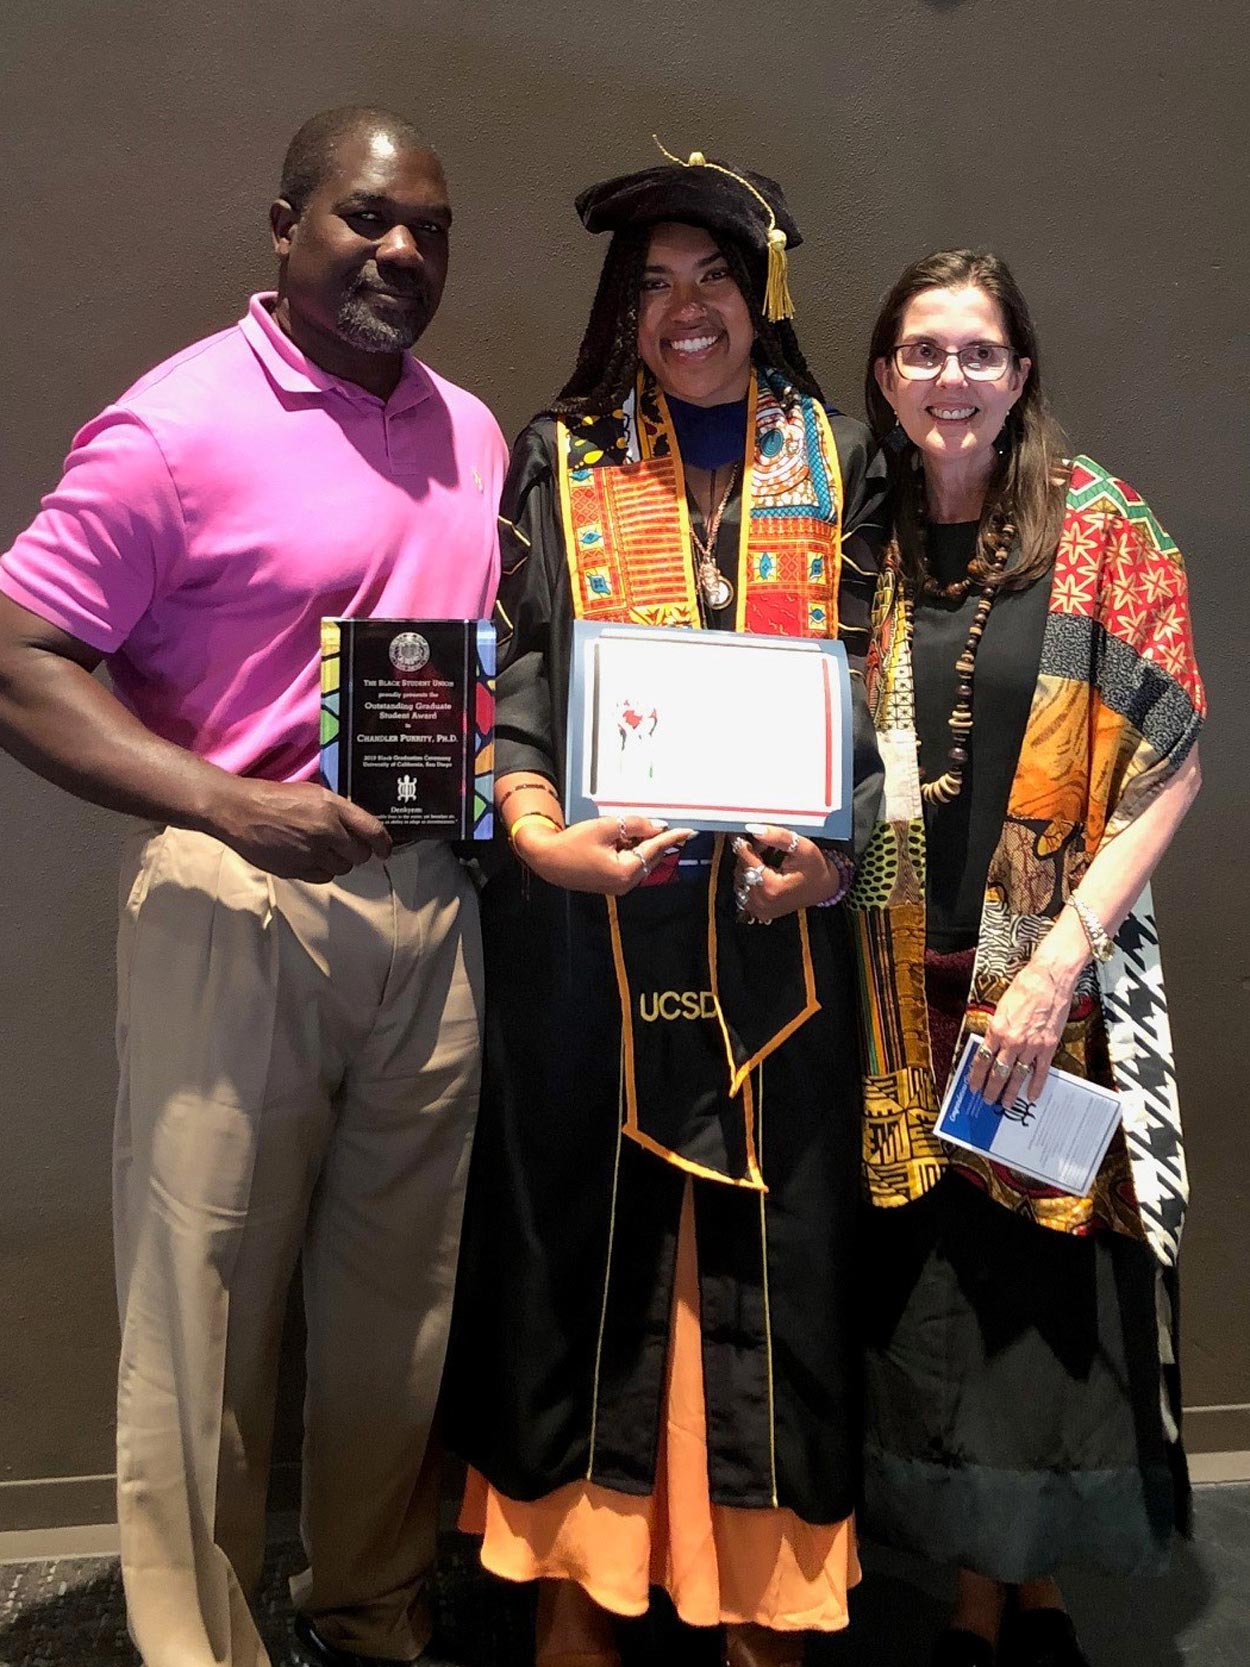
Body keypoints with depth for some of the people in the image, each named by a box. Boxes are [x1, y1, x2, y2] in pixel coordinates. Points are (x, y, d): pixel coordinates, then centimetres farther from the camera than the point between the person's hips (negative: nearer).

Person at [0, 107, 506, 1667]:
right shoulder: (175, 425, -6)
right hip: (241, 905, -5)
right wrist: (230, 806, -21)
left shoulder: (469, 431, 14)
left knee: (405, 1293, 14)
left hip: (432, 899, 6)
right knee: (208, 1300, 3)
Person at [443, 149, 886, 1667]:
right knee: (584, 1223, 5)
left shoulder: (837, 463, 12)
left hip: (773, 918, 1)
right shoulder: (555, 458, 9)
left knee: (769, 1236, 6)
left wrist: (832, 844, -11)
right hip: (588, 916, -1)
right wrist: (540, 831, -18)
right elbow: (515, 667, 0)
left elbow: (864, 684, 6)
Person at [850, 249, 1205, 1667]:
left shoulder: (1105, 531, 0)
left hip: (1059, 983, -1)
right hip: (902, 988, 2)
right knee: (929, 1286, 5)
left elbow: (1171, 764, -6)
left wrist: (1060, 960, -14)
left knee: (1052, 1285, 5)